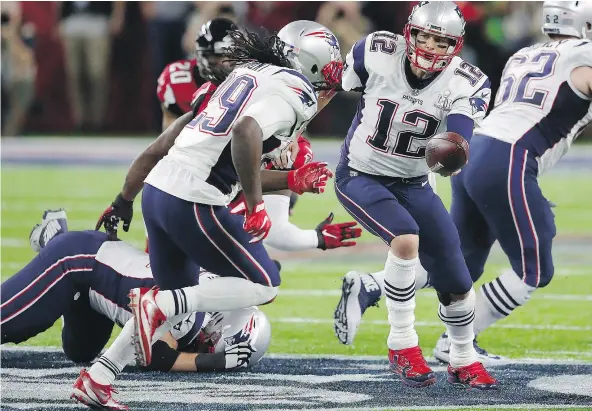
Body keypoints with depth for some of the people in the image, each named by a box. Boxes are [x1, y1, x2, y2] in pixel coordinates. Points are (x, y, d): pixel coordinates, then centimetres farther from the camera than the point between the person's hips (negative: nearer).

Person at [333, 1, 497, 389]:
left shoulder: (465, 84, -18)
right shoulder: (377, 54, -18)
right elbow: (336, 89, 2)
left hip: (413, 182, 3)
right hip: (360, 177, -3)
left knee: (456, 281, 2)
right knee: (406, 239, -30)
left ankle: (464, 362, 29)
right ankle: (402, 346, -14)